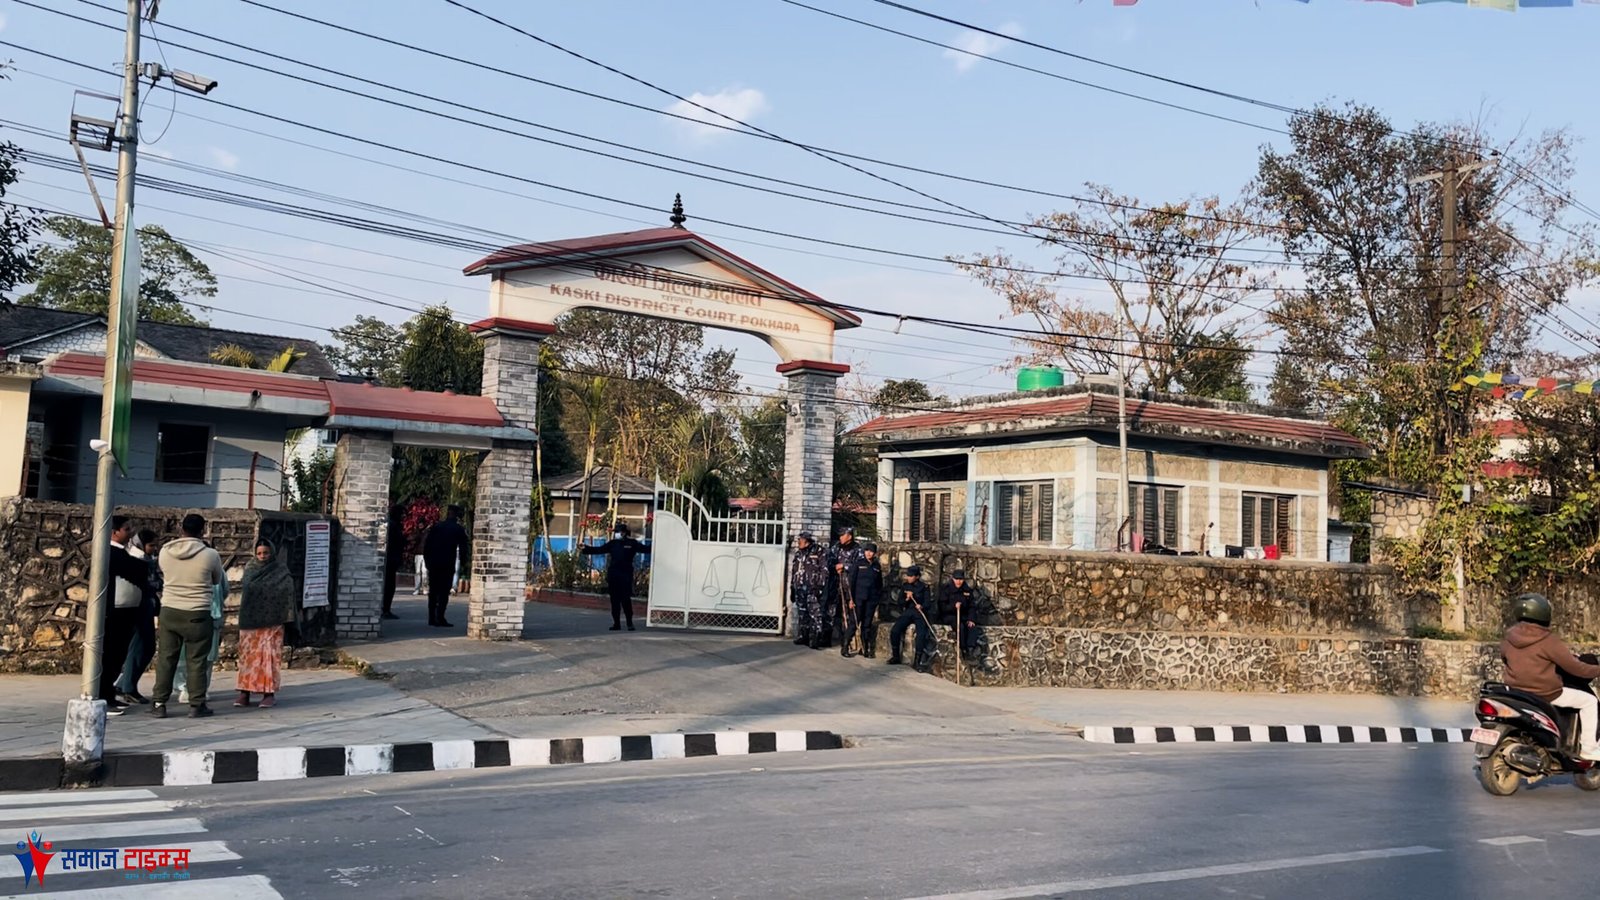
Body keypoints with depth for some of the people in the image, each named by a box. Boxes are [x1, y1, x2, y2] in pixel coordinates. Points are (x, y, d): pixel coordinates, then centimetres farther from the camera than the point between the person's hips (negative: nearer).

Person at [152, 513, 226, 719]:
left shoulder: (165, 552, -1)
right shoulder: (209, 555, -10)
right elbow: (218, 581, 7)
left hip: (169, 611, 3)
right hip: (197, 615, -3)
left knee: (165, 659, 10)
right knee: (197, 661, 3)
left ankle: (159, 704, 13)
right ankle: (197, 705, 7)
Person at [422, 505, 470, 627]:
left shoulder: (436, 526, 6)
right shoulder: (459, 530, -1)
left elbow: (426, 544, 4)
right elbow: (463, 547, -2)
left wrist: (427, 560, 12)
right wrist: (463, 562, 12)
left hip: (433, 564, 3)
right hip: (448, 565, -3)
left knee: (433, 591, 11)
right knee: (444, 592, -2)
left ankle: (432, 618, 12)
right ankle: (440, 618, -8)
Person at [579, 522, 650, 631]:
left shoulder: (632, 543, 1)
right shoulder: (613, 543, 12)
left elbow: (645, 548, -7)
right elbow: (599, 550, 14)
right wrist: (585, 550, 10)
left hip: (626, 575, -4)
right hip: (613, 575, 4)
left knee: (626, 599, -7)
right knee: (615, 600, 6)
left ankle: (630, 623, 1)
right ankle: (616, 623, 13)